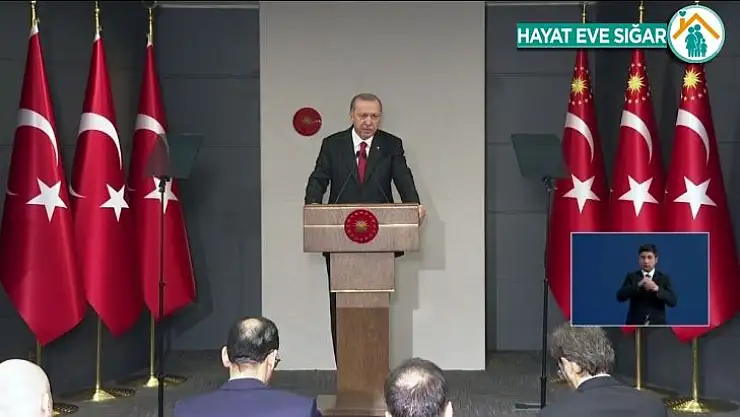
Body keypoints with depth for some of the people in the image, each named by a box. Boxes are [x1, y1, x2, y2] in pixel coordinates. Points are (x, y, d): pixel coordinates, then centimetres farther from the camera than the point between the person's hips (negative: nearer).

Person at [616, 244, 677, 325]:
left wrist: (656, 289, -21)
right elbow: (620, 297, -7)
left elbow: (672, 301, -5)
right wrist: (638, 285, -20)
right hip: (635, 327, 0)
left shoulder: (664, 278, 6)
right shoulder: (632, 276, 6)